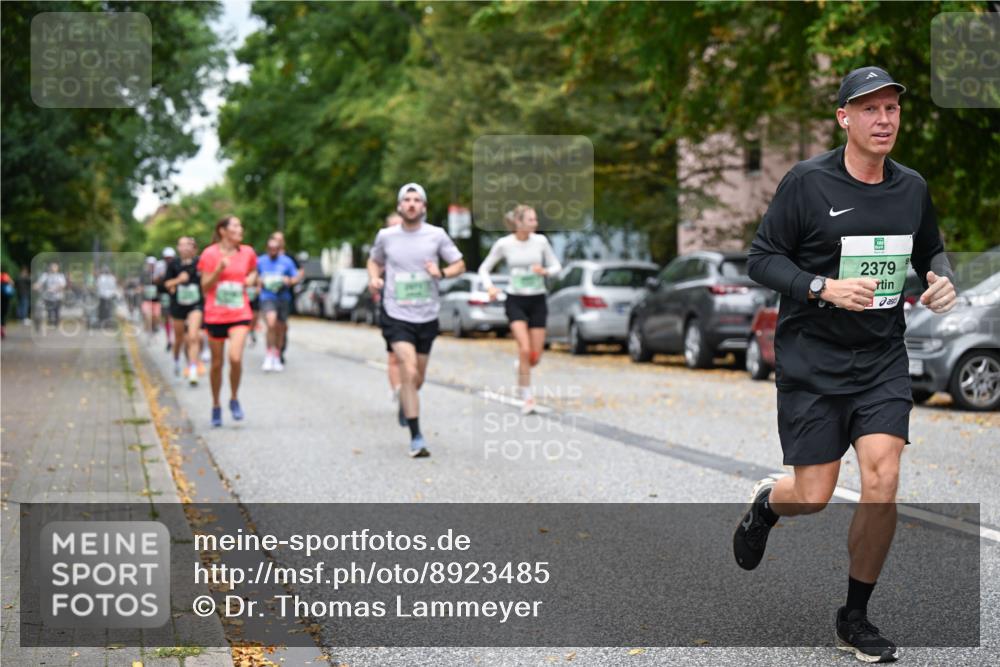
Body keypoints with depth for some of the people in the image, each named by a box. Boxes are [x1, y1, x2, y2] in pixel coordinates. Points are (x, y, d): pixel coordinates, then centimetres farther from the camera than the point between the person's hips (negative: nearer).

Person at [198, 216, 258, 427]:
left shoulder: (247, 252, 4)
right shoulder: (210, 254, -4)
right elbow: (205, 287, -4)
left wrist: (251, 279, 1)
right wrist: (219, 269, -19)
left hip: (240, 314, 1)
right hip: (215, 315, -1)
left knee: (235, 357, -19)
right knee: (217, 363, 7)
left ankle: (234, 399, 4)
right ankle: (216, 406, 26)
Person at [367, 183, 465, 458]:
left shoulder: (436, 235, -1)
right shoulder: (386, 236, 1)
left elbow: (459, 264, 7)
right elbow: (374, 260, 19)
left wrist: (441, 273, -13)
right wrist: (374, 278, -2)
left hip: (427, 317, 2)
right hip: (397, 316, -2)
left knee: (417, 377, 15)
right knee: (409, 373, -18)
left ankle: (404, 403, 50)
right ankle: (416, 437, -15)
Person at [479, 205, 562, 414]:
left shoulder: (540, 241, -2)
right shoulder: (504, 244, -6)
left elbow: (556, 266, 6)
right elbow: (484, 268, 4)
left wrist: (545, 271, -17)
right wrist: (490, 287, -15)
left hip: (537, 301, 2)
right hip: (515, 300, -2)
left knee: (535, 356, 2)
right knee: (525, 349, -19)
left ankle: (521, 379, 37)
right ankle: (527, 398, -7)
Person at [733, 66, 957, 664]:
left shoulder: (913, 187, 5)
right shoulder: (807, 182, -9)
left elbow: (931, 249, 21)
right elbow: (762, 259, -7)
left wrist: (943, 279, -2)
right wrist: (825, 288, -21)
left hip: (883, 359, 3)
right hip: (812, 362, -3)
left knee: (882, 484, -10)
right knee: (814, 499, -1)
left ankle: (855, 619, 10)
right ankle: (766, 504, 39)